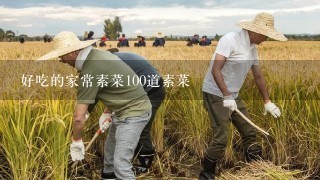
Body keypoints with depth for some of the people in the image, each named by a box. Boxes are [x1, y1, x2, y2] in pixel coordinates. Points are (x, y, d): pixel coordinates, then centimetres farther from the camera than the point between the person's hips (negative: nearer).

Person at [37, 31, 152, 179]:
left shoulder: (90, 72, -25)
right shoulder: (98, 54, 4)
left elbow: (79, 118, -22)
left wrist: (76, 142, -7)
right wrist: (107, 112, 17)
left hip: (133, 112, -11)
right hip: (127, 108, 11)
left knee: (121, 163, -12)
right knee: (110, 149, 25)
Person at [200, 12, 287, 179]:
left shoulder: (253, 48, 8)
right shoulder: (229, 40, -18)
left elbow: (258, 76, 16)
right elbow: (215, 70, -25)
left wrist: (267, 101, 18)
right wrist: (226, 96, -31)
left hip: (233, 96, 9)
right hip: (215, 95, -8)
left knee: (249, 132, 11)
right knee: (221, 138, -11)